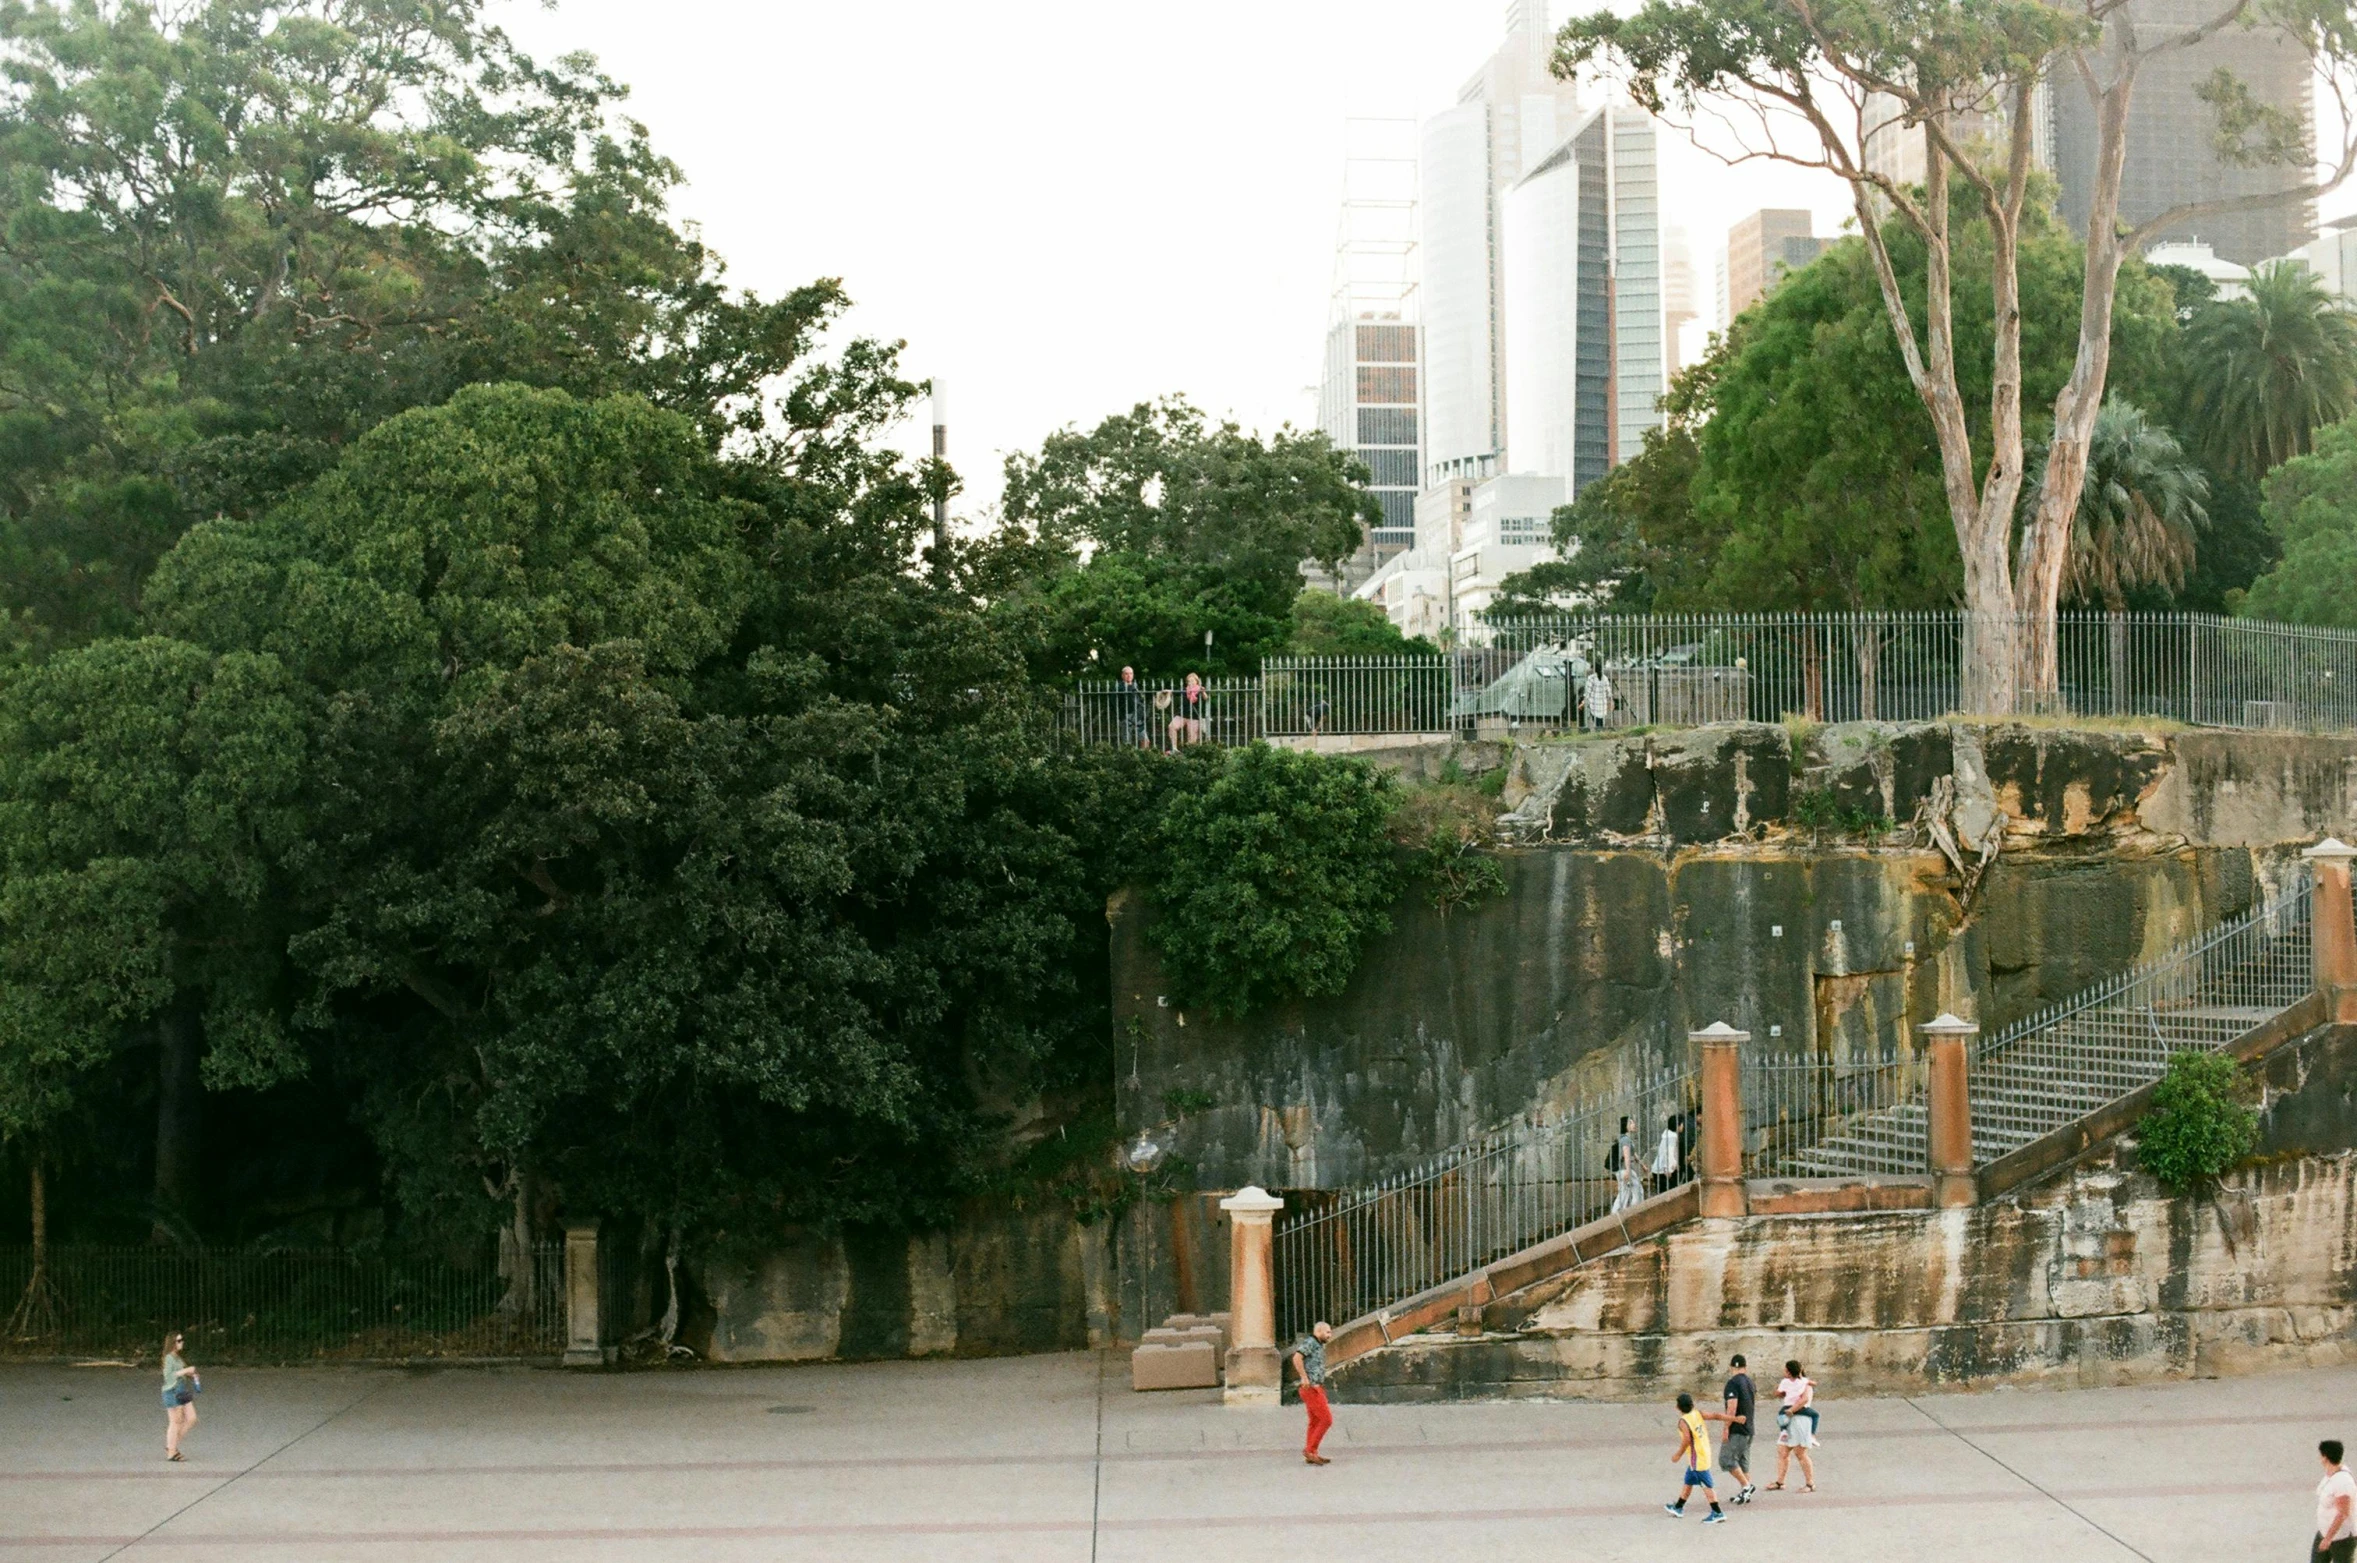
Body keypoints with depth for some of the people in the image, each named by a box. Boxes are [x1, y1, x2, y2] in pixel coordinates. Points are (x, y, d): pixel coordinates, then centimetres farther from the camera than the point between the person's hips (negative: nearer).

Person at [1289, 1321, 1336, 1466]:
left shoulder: (1318, 1346, 19)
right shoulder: (1309, 1342, -11)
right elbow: (1297, 1358, -26)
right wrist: (1304, 1378, -28)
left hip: (1315, 1389, 10)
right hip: (1311, 1389, -10)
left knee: (1315, 1422, 10)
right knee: (1326, 1419, -9)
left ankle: (1311, 1455, 13)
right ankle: (1310, 1449, -7)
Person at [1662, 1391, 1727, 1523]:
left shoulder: (1683, 1421, -18)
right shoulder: (1697, 1415, 3)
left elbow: (1687, 1439, -25)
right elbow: (1706, 1432, 6)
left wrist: (1679, 1454, -16)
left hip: (1696, 1458, -9)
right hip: (1705, 1453, 9)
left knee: (1706, 1485, -4)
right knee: (1688, 1482, 20)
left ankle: (1717, 1513, -3)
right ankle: (1678, 1508, 32)